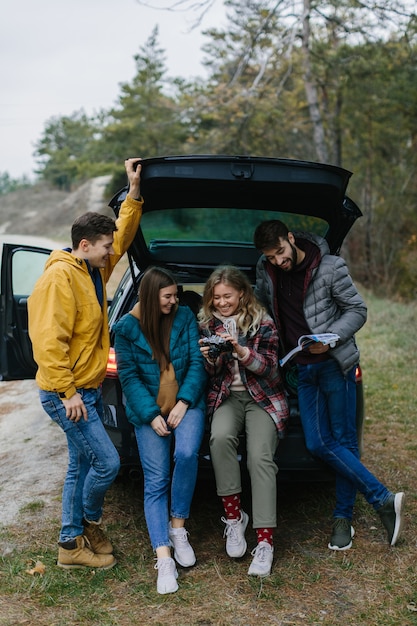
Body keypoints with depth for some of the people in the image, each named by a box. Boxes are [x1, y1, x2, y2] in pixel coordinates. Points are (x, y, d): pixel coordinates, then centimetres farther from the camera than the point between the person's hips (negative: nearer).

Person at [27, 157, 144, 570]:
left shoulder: (95, 269, 9)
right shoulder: (60, 277, -18)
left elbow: (122, 236, 20)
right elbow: (48, 340, -23)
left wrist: (134, 193, 11)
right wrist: (68, 392, -22)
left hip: (88, 390, 9)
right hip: (66, 394, -9)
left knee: (81, 467, 14)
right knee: (107, 462, -8)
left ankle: (72, 543, 25)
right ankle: (90, 521, 19)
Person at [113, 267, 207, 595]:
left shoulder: (185, 316, 1)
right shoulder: (127, 327, -2)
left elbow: (197, 362, -1)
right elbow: (129, 376, -3)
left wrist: (184, 402, -12)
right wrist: (151, 416, -11)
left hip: (186, 402, 0)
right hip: (149, 409, 0)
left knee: (187, 454, -27)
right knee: (156, 481, -7)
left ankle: (178, 527, -6)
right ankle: (164, 558, -6)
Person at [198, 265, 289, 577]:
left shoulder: (263, 323, 0)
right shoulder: (207, 324, 8)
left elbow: (270, 367, -7)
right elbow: (210, 376, 10)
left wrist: (241, 351, -24)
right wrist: (208, 359, -14)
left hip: (262, 397, -2)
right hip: (227, 396, 2)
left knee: (260, 458, -25)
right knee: (220, 437, -31)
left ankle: (265, 541, -22)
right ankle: (234, 517, -17)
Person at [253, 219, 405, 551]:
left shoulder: (331, 267, -11)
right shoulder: (266, 269, 2)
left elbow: (357, 310, -5)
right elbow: (261, 304, 19)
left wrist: (331, 337, -21)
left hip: (335, 363, -4)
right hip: (304, 368, 5)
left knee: (344, 440, 0)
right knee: (319, 443, -3)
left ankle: (343, 517, 12)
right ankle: (384, 500, 4)